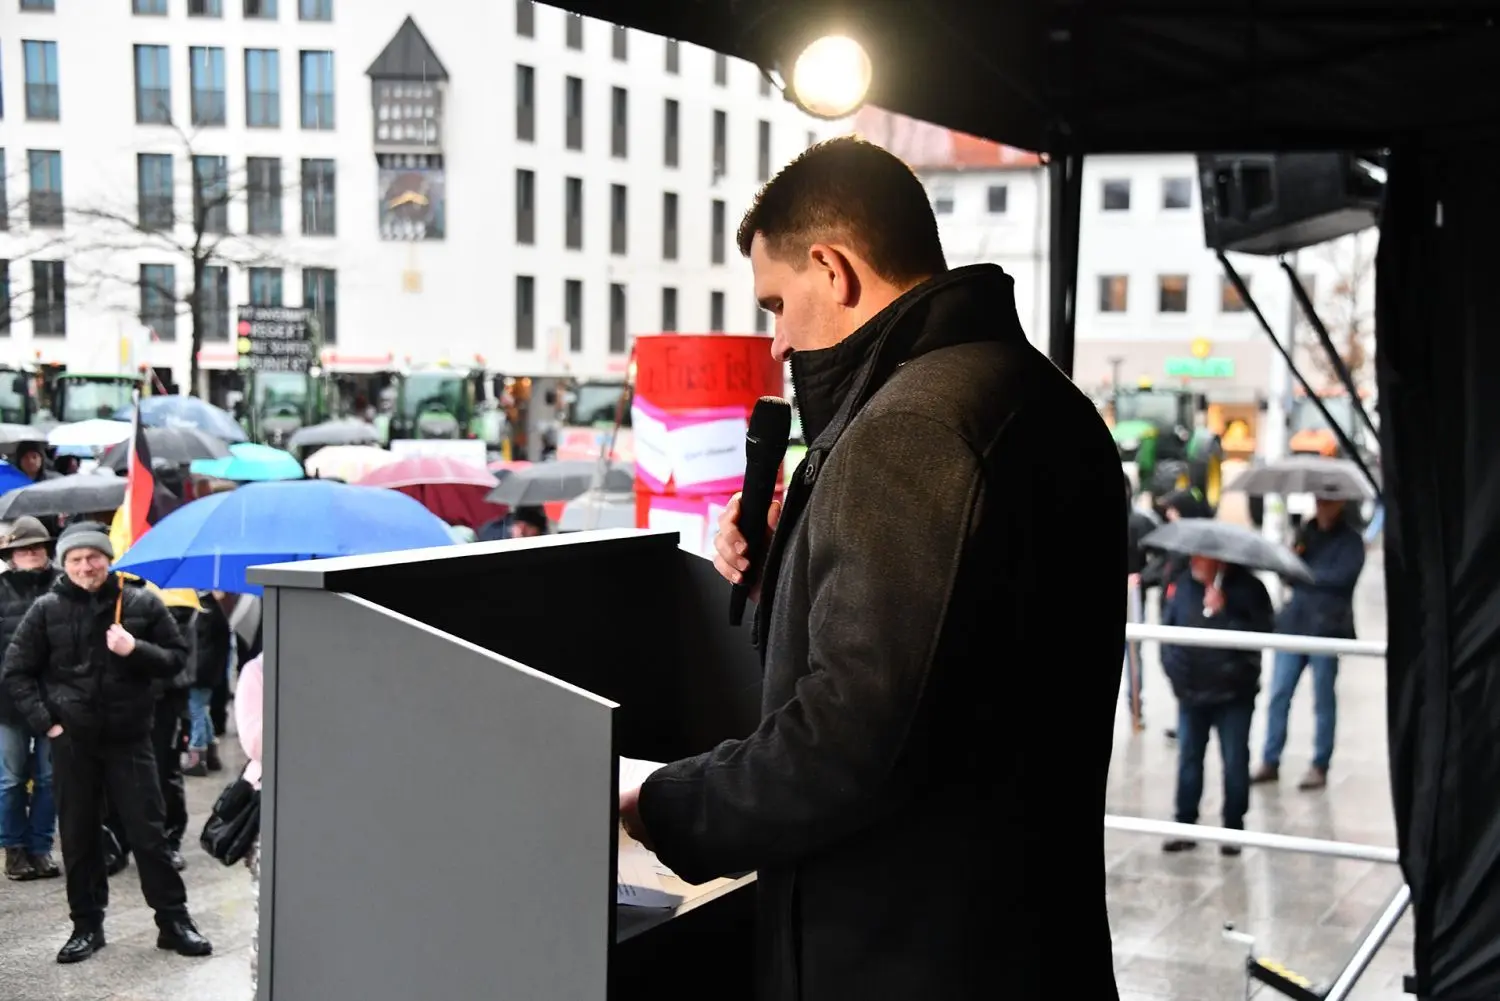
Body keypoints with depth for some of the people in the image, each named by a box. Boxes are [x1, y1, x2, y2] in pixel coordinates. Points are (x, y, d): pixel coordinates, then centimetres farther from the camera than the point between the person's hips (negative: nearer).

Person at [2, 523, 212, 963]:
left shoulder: (141, 604, 0)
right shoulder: (47, 610, 0)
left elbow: (177, 658, 4)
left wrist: (136, 650, -15)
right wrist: (45, 721, -4)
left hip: (129, 738, -1)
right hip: (72, 741, 1)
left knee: (148, 832, 1)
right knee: (79, 836, 8)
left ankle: (174, 920, 11)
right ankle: (86, 925, 19)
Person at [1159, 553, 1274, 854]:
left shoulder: (1248, 588, -10)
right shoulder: (1182, 584, 1)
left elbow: (1259, 634, -19)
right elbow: (1168, 628, 9)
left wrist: (1222, 611, -23)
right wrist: (1173, 667, -1)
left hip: (1234, 693, -3)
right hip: (1190, 691, 4)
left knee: (1235, 763, 5)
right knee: (1188, 760, 11)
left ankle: (1233, 830, 16)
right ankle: (1185, 827, 20)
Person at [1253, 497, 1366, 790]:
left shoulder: (1350, 540, -1)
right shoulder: (1306, 532, 14)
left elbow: (1342, 576, -15)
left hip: (1327, 626, -4)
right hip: (1294, 622, 4)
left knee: (1323, 700, 4)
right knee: (1278, 695, 2)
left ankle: (1320, 767, 11)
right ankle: (1270, 761, 9)